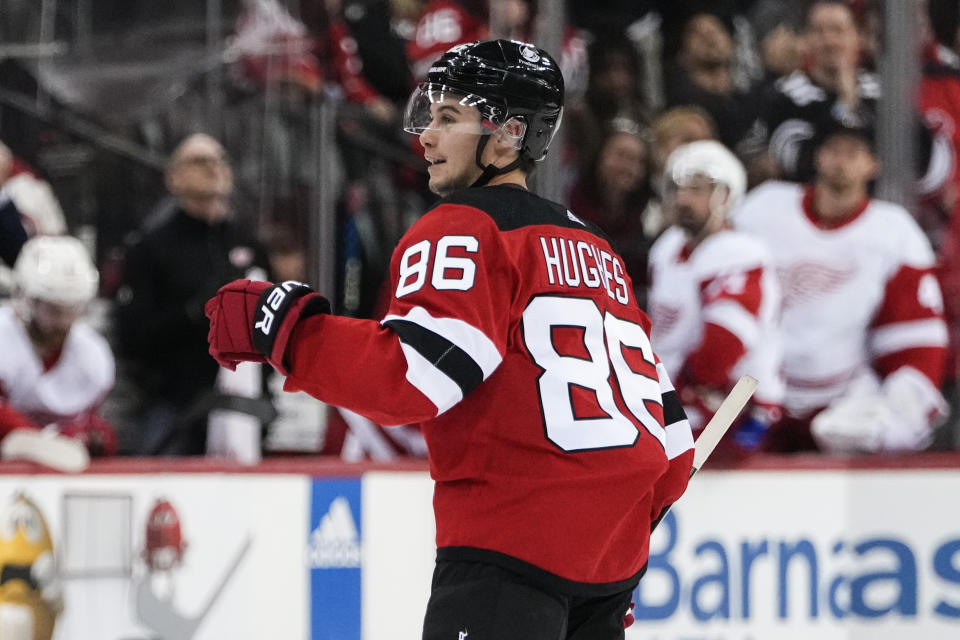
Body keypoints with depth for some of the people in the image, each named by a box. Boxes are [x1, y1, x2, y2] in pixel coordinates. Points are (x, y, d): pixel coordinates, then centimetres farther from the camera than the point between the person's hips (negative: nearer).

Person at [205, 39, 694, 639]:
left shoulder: (465, 227, -3)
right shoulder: (596, 248, 22)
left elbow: (412, 378, -19)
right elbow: (666, 426, 22)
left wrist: (281, 324, -12)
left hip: (516, 541, -9)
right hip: (618, 554, 9)